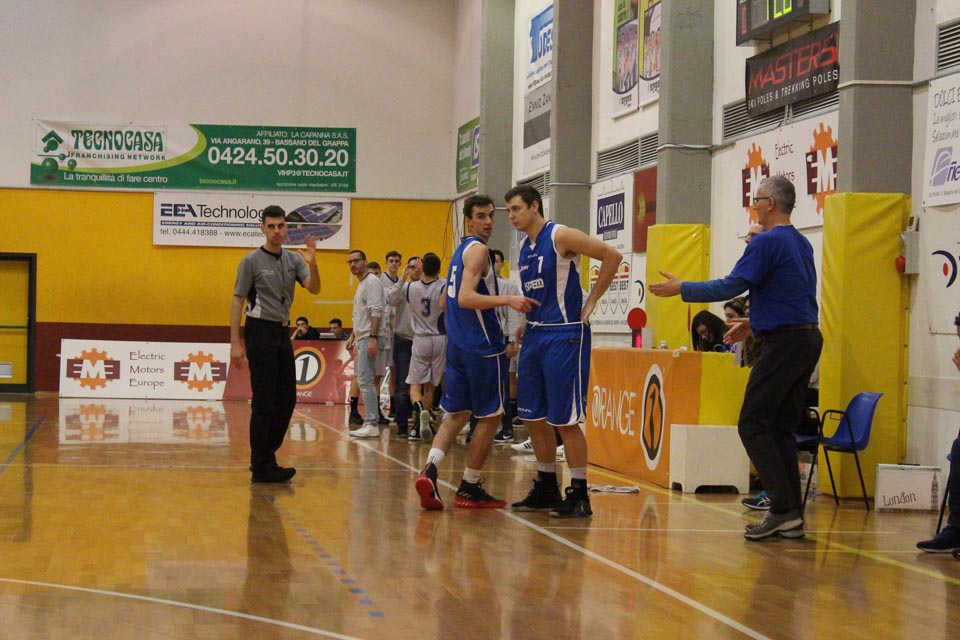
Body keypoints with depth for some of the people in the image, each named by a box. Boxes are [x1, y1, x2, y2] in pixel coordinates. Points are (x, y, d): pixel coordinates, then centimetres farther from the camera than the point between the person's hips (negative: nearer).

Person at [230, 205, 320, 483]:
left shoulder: (293, 259, 10)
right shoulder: (252, 260, -6)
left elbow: (313, 288, -3)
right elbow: (237, 302, -6)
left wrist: (312, 264, -23)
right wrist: (235, 343, -13)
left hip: (282, 333, 7)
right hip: (260, 332, -7)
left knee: (287, 399, 8)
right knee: (264, 401, -7)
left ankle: (263, 457, 21)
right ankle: (262, 466, -2)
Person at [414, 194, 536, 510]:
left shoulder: (460, 250, 17)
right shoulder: (477, 249, -12)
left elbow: (450, 300, 26)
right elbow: (466, 298, -23)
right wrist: (507, 300, -31)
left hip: (457, 345, 9)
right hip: (483, 347, -9)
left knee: (457, 414, 9)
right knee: (489, 417, 3)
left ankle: (429, 469, -12)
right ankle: (469, 489, 7)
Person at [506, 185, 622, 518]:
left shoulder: (560, 236, -11)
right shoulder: (524, 247, 13)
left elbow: (612, 256, -16)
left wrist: (591, 302, -14)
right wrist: (527, 324, 12)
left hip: (564, 336, -8)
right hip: (535, 336, 8)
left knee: (565, 420, -7)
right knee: (534, 417, 11)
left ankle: (579, 495, 1)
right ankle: (546, 489, 22)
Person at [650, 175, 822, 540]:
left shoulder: (768, 242, -11)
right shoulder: (801, 244, 17)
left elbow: (730, 287, -13)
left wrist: (681, 289, -2)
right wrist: (754, 324, 31)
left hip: (783, 342, -9)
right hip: (808, 338, 9)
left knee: (753, 424, -5)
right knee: (781, 428, 11)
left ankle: (784, 509, -12)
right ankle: (792, 518, 8)